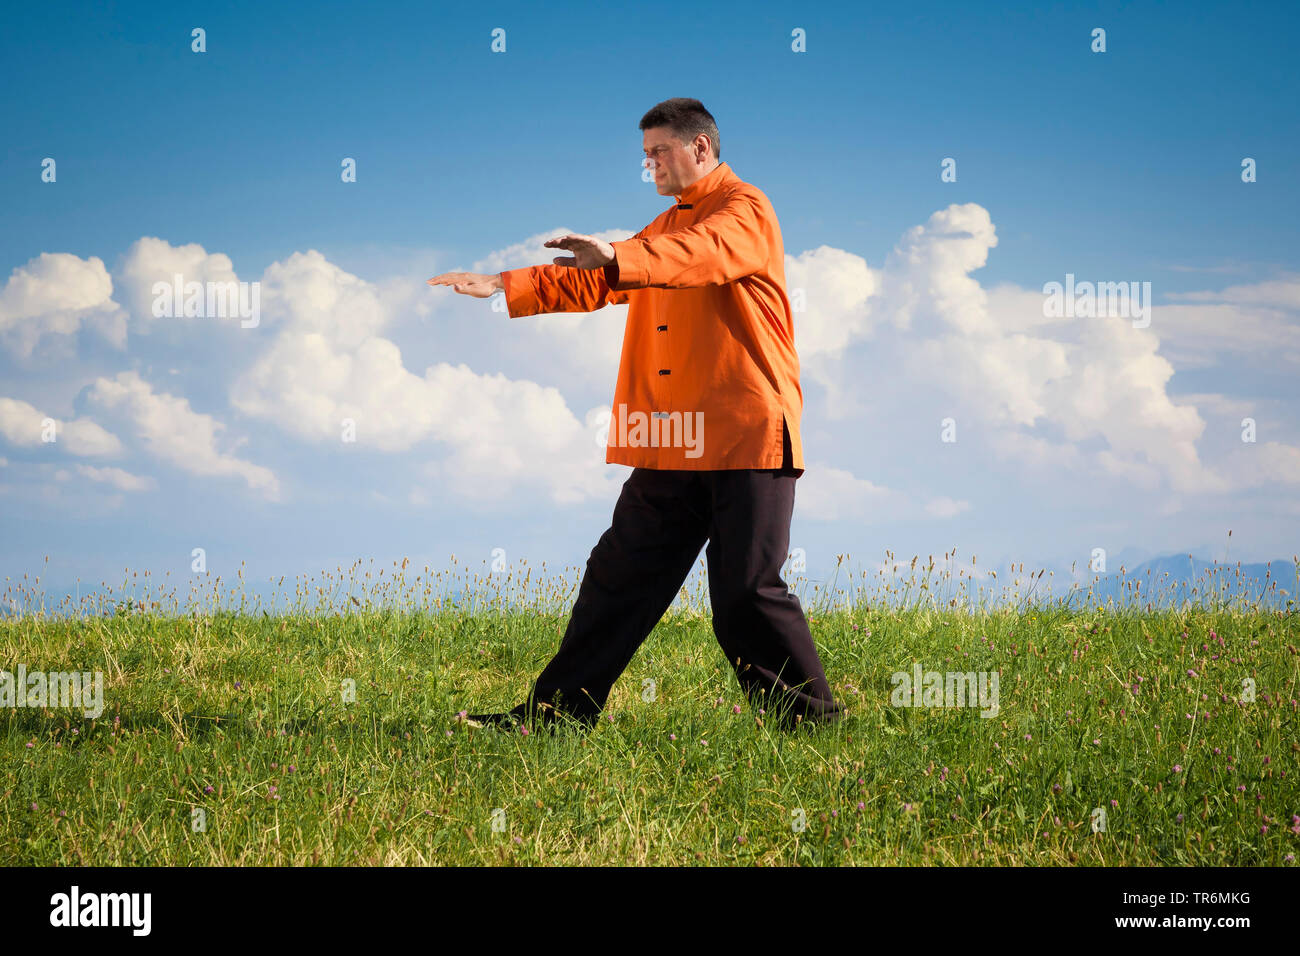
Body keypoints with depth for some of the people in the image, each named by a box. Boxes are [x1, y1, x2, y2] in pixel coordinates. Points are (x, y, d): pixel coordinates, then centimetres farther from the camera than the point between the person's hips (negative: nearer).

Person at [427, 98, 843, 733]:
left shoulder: (745, 212, -4)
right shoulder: (669, 224, 25)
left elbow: (702, 253, -26)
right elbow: (594, 282, 20)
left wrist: (618, 257, -42)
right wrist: (503, 288, 9)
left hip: (745, 438, -8)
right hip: (672, 443, 8)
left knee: (746, 593, -8)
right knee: (620, 575, 7)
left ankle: (809, 718, 4)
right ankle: (557, 710, 11)